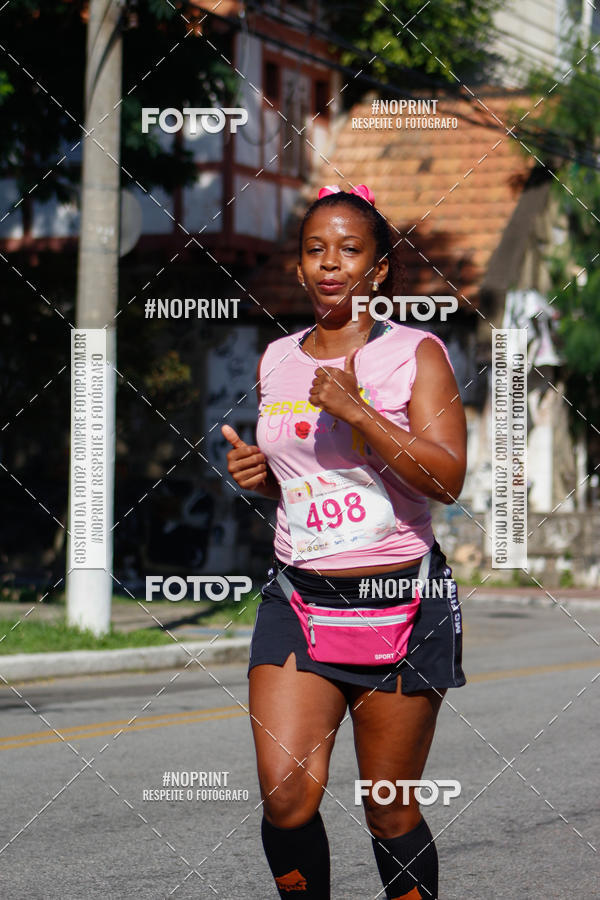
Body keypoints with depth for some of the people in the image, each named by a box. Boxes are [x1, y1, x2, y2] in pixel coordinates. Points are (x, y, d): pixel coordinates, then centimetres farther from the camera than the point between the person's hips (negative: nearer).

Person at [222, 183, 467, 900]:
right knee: (286, 798, -13)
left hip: (402, 602, -3)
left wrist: (357, 412, -21)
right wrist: (255, 472, 3)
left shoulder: (416, 353, -2)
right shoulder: (274, 362, 11)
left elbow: (448, 479, -13)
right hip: (298, 598, 3)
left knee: (390, 812, 2)